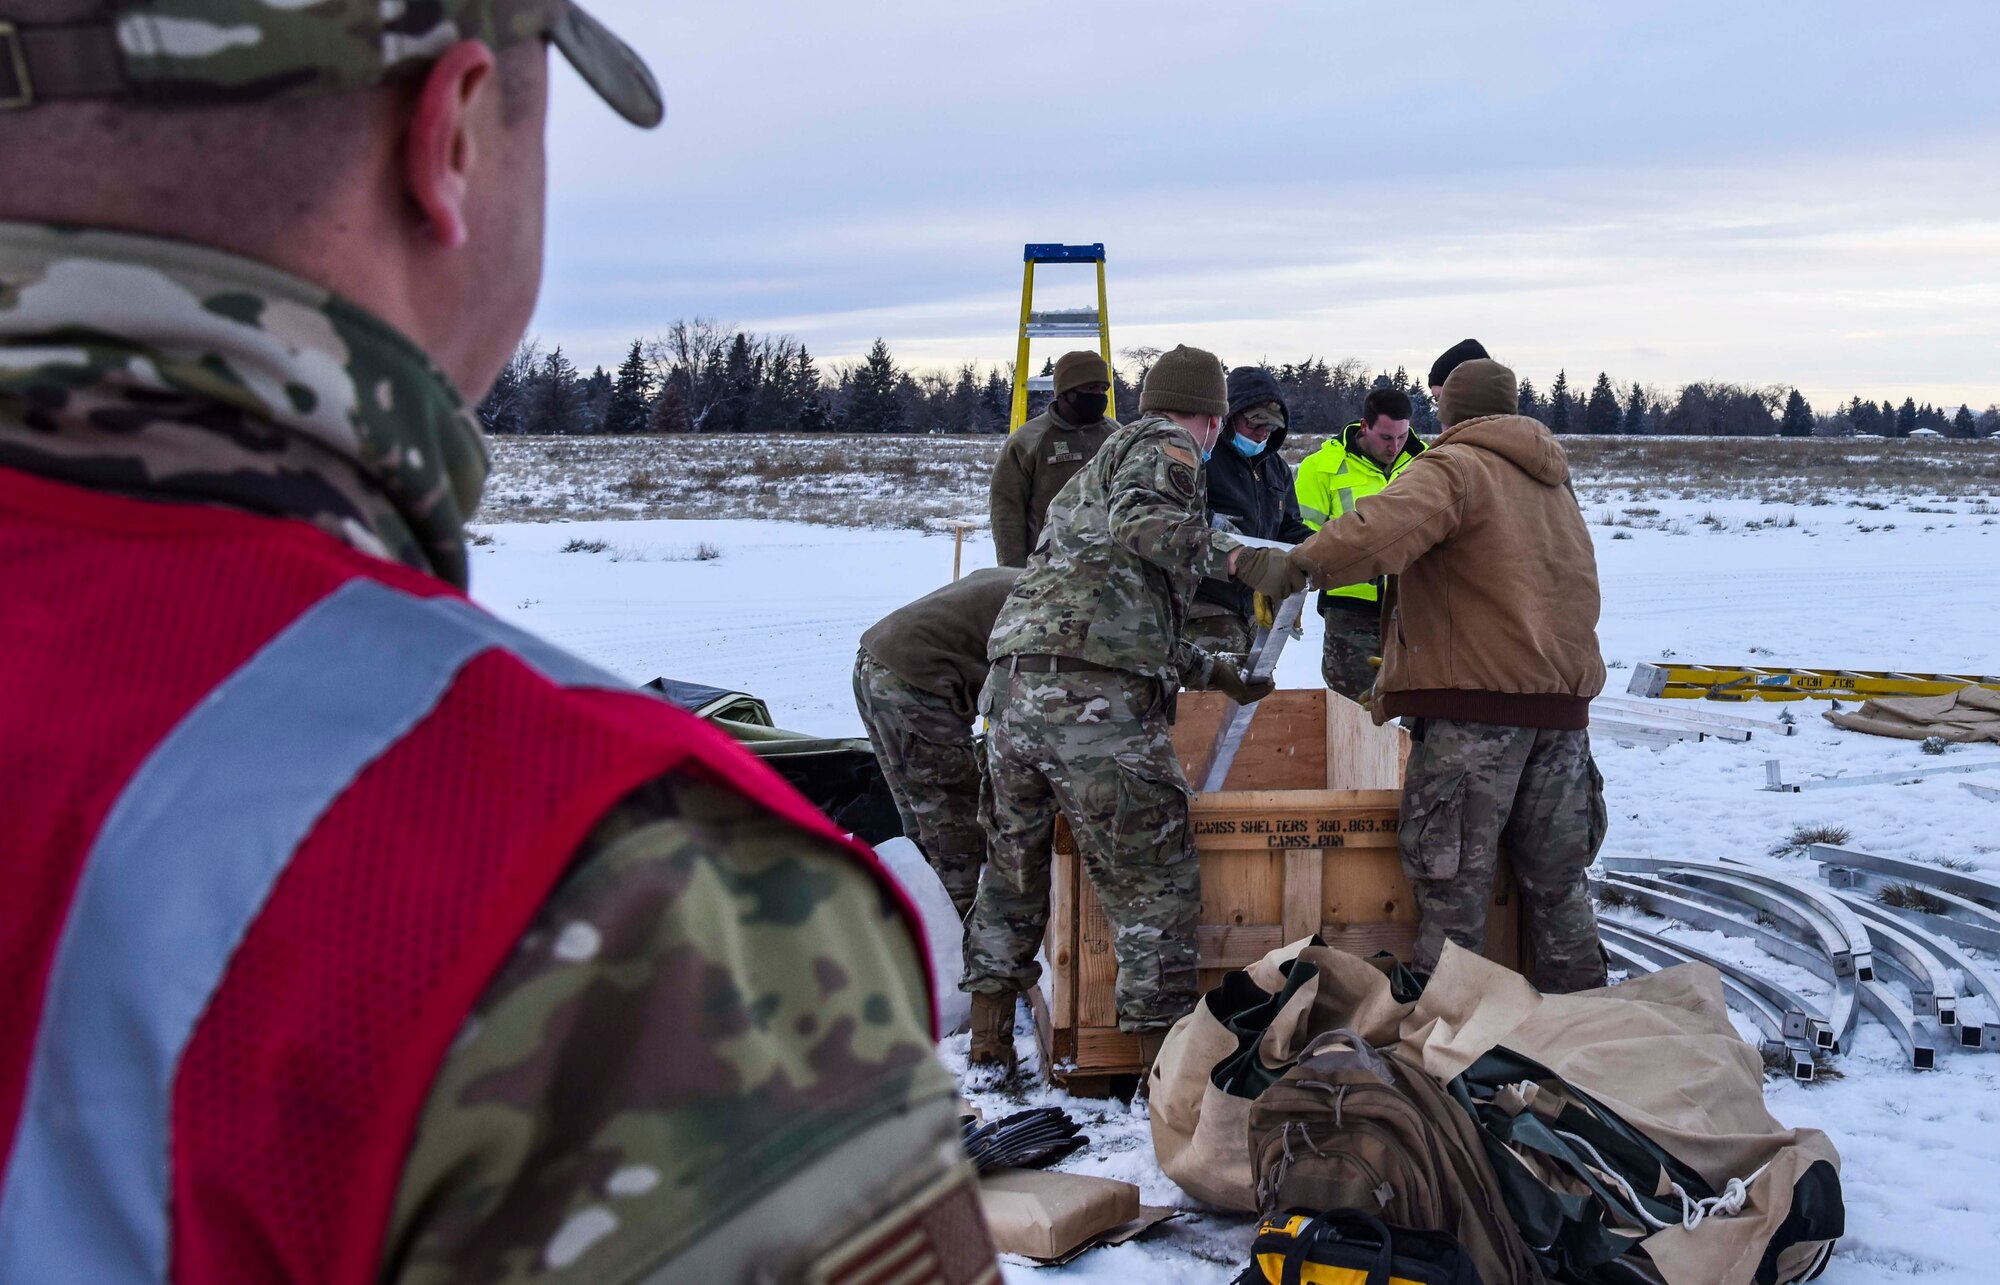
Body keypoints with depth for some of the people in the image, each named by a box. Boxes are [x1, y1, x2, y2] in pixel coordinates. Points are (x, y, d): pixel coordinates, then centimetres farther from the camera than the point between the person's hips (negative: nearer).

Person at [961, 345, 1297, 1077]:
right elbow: (1137, 520, -19)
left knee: (1013, 867, 21)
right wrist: (1241, 560, -22)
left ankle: (990, 1044, 31)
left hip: (1013, 684, 9)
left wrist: (1215, 674, 40)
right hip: (1096, 703, -9)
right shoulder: (1164, 446, 5)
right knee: (1154, 885, 0)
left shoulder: (1101, 463, 31)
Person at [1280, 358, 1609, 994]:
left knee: (1453, 884, -3)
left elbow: (1382, 529, -26)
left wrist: (1303, 562, -17)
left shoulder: (1453, 466, -5)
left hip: (1475, 703, -7)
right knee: (1558, 882, 15)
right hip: (1561, 703, 7)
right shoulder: (1553, 483, 22)